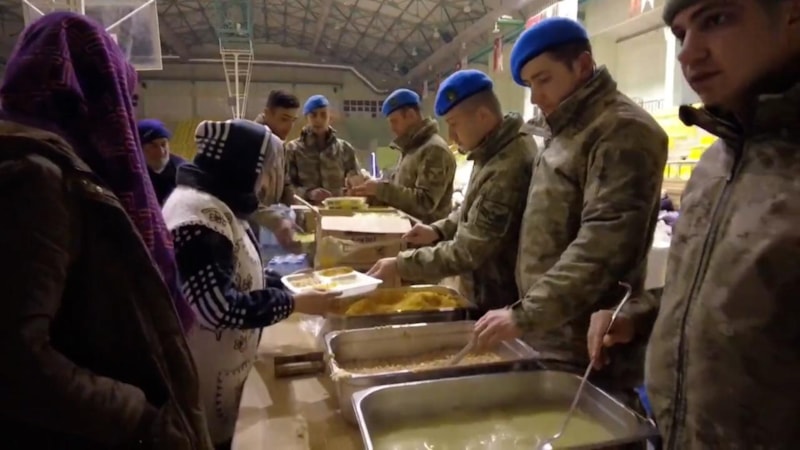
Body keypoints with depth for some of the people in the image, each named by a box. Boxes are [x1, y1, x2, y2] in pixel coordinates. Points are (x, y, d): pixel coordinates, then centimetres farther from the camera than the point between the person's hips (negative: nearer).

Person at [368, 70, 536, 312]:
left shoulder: (507, 170, -30)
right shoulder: (492, 152, 3)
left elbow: (467, 252, -28)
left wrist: (399, 265, -20)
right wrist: (438, 230, 0)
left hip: (497, 305, -9)